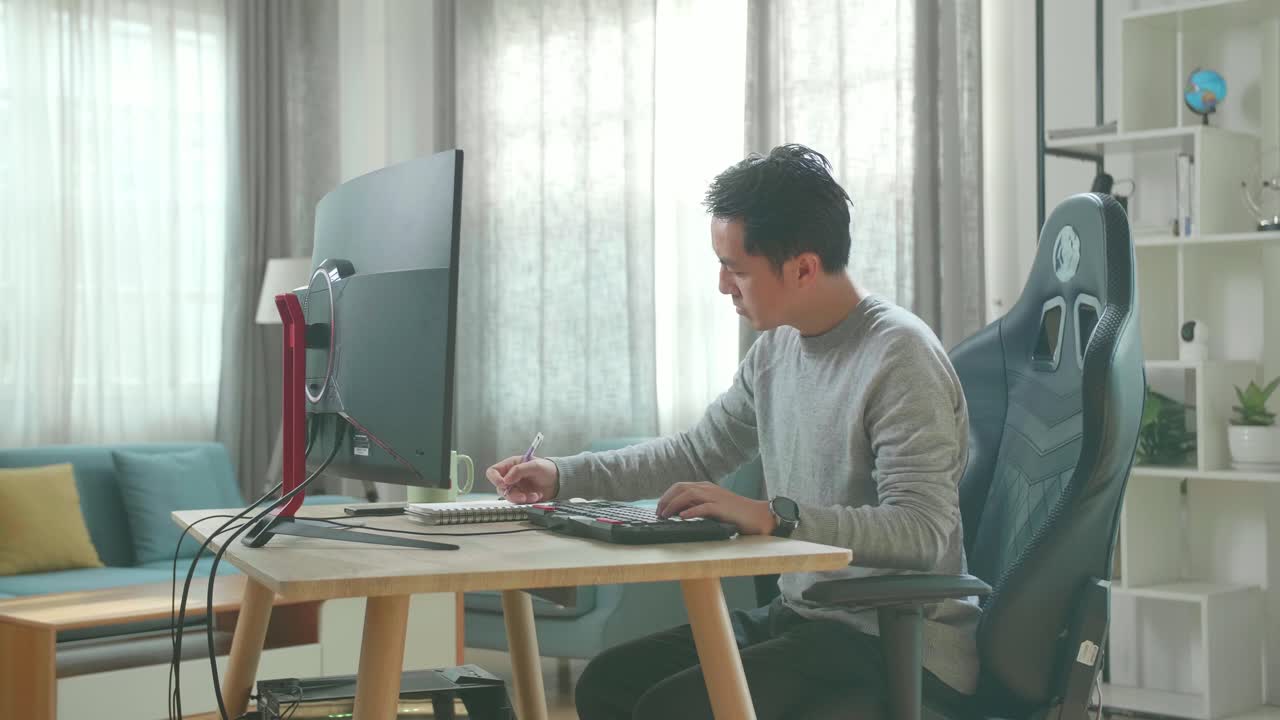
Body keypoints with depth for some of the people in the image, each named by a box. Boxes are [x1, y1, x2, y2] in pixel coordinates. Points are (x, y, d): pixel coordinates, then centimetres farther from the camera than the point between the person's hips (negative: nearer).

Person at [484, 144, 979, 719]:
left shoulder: (899, 357, -18)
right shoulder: (776, 349, 7)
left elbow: (924, 532, -26)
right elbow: (696, 454, 20)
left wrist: (773, 516, -33)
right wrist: (562, 477, 13)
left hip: (898, 642, -8)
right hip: (802, 617, 8)